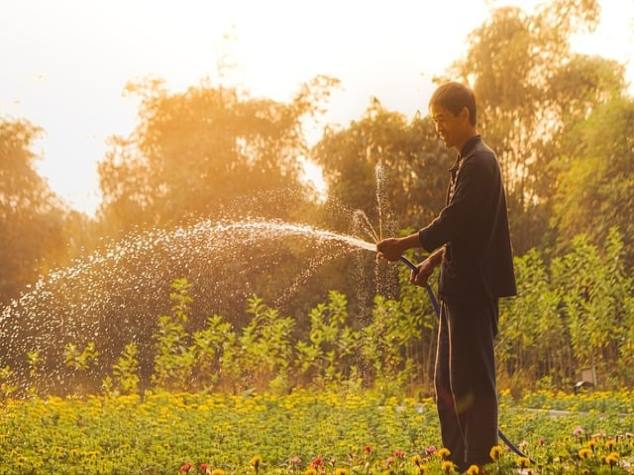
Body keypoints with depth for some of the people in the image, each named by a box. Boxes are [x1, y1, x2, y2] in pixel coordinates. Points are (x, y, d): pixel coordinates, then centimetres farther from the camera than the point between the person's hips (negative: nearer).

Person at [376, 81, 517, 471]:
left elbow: (452, 223, -20)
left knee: (472, 380, -7)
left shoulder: (478, 162, -14)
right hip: (461, 288, 10)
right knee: (447, 379, 14)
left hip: (474, 288, -10)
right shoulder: (471, 162, 17)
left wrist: (404, 245, -13)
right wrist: (433, 261, 16)